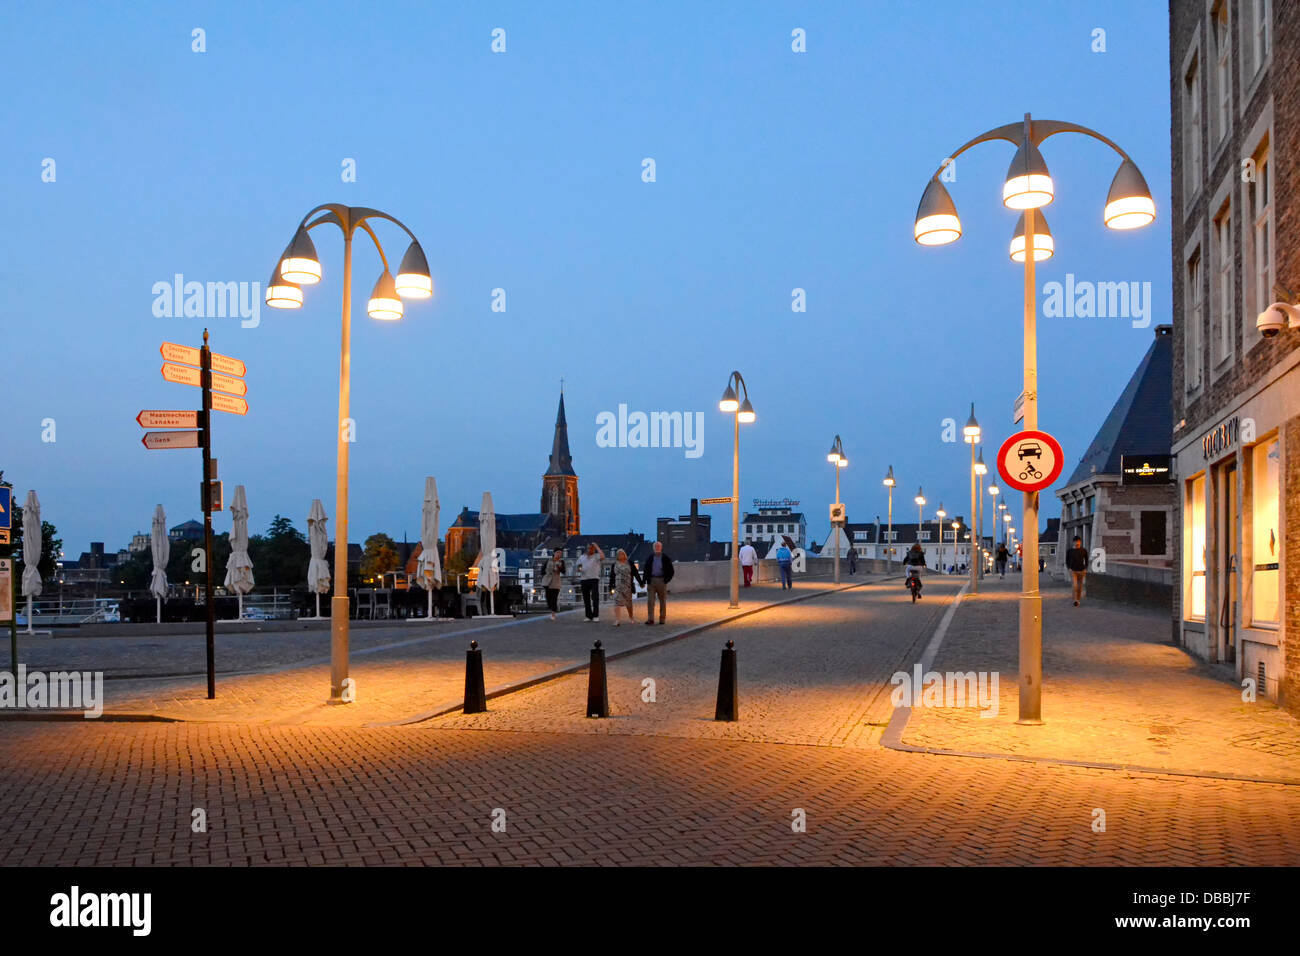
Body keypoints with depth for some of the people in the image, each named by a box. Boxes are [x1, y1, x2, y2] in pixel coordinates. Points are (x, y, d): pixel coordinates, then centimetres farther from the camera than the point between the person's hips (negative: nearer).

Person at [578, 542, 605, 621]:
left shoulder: (596, 556, 3)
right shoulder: (582, 557, 18)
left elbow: (603, 556, -18)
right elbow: (578, 566, 23)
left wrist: (597, 546, -10)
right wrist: (579, 569, -2)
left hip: (594, 579, -5)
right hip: (584, 579, 5)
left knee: (595, 598, -8)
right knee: (586, 599, 5)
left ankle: (596, 615, -4)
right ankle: (588, 616, 11)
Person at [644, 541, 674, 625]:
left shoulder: (666, 559, 2)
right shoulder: (649, 558, 10)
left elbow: (671, 571, 4)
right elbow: (645, 570, 15)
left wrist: (666, 580, -5)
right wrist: (647, 579, 3)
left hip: (661, 581, -1)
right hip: (651, 580, 2)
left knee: (662, 601, 4)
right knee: (650, 600, -8)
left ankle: (662, 619, 11)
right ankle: (650, 619, -9)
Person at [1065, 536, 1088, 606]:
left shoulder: (1083, 551, 2)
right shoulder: (1070, 551, 1)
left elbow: (1086, 560, 10)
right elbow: (1067, 560, 9)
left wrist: (1085, 569, 1)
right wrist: (1069, 568, -3)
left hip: (1081, 570, 1)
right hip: (1073, 571, -1)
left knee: (1080, 587, 7)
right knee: (1075, 586, -15)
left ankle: (1078, 599, 21)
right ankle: (1075, 600, -18)